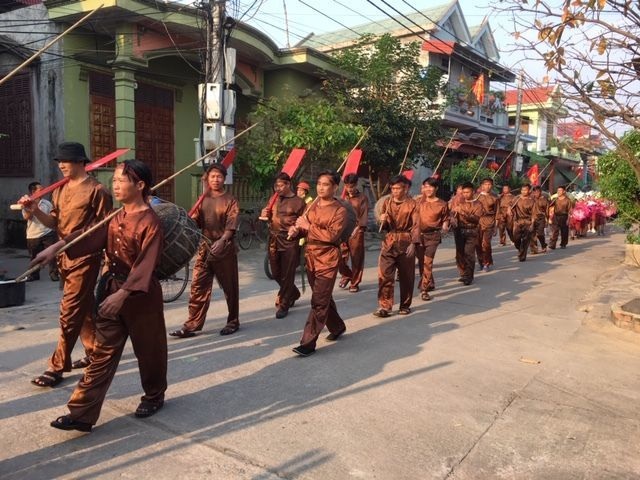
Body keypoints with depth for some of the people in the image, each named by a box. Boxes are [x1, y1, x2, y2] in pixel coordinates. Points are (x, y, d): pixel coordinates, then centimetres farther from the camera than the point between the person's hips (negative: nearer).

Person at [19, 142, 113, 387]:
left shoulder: (96, 190, -10)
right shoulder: (59, 190, 13)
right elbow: (54, 222, 11)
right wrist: (35, 211, -7)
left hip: (85, 258, -8)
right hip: (64, 256, 8)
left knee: (70, 311, -5)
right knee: (84, 308, 16)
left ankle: (58, 366, 2)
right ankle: (94, 353, 28)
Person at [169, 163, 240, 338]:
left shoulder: (230, 200, -4)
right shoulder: (204, 199, 12)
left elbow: (231, 226, -15)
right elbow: (195, 221, 9)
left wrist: (221, 241, -30)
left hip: (225, 249, -4)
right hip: (205, 248, 5)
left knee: (230, 288, 7)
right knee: (198, 287, 3)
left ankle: (233, 322, 21)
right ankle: (192, 325, 8)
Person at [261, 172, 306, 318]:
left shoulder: (298, 202, -5)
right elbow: (269, 219, 22)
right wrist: (265, 215, 0)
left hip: (290, 242, -6)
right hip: (274, 241, 6)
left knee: (287, 275, 0)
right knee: (276, 274, 13)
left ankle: (283, 305, 12)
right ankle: (293, 293, 36)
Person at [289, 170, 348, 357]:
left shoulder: (340, 210, -9)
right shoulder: (312, 206, 11)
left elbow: (332, 235, -21)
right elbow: (304, 228, 20)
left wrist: (309, 226, -19)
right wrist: (295, 229, -3)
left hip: (327, 260, -7)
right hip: (310, 257, 7)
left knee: (319, 302, -7)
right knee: (324, 298, 19)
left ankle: (308, 342, -4)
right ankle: (337, 326, 39)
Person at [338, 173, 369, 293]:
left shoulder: (363, 198, 1)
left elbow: (364, 215, -7)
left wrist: (358, 228, -23)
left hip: (357, 232, -4)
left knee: (356, 259, 2)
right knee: (340, 258, 2)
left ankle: (355, 283, 13)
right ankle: (347, 275, 27)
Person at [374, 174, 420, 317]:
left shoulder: (412, 204, -2)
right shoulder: (387, 202, 9)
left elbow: (416, 226, -7)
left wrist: (413, 243, -17)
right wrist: (383, 221, -7)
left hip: (406, 243, -2)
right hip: (389, 242, 3)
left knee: (406, 276, 8)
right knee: (384, 275, -6)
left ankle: (405, 305, 21)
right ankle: (384, 306, -2)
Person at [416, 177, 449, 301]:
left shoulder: (442, 204, -3)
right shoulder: (420, 201, 6)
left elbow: (445, 219, 4)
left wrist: (445, 227, -14)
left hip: (433, 236, -4)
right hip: (419, 234, 4)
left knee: (427, 262, -13)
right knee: (421, 262, 13)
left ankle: (424, 289, -10)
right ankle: (430, 283, 33)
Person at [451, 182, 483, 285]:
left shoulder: (477, 204, 1)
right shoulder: (459, 202, 11)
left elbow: (476, 218, -12)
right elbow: (451, 213, 4)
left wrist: (464, 213, -24)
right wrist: (455, 210, -18)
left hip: (471, 231, -4)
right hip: (459, 231, 4)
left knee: (469, 253, -11)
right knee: (459, 253, 6)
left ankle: (469, 276, -5)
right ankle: (463, 274, 19)